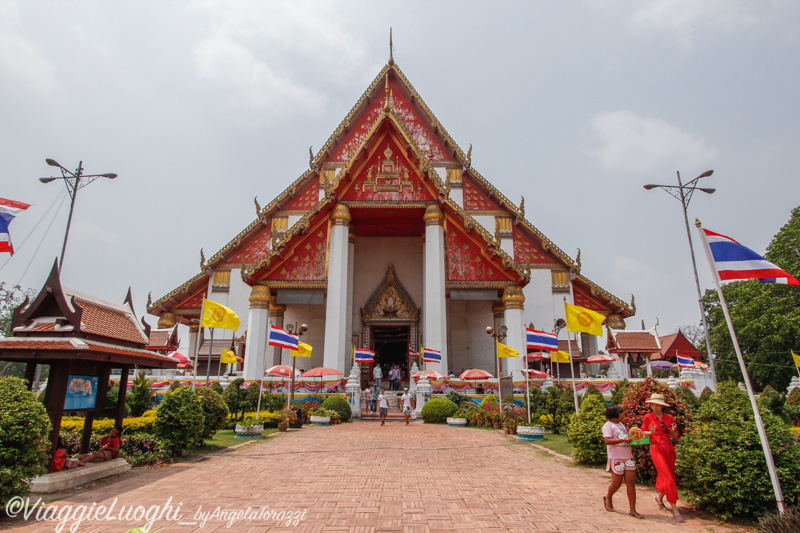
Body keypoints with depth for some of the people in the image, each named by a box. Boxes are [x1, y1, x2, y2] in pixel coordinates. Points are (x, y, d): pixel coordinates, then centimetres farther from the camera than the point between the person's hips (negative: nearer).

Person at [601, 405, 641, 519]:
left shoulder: (621, 424, 22)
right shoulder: (608, 425, -4)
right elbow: (607, 441, -17)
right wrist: (623, 439, -24)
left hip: (628, 457, 7)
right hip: (616, 458, -7)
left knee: (631, 482, -1)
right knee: (617, 483, 1)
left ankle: (632, 510, 4)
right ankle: (608, 498, 28)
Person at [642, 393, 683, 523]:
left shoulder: (669, 418, 5)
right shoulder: (648, 417, -2)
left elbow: (676, 437, 9)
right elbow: (643, 432, 6)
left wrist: (673, 431, -12)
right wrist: (651, 432, -14)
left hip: (669, 449, 4)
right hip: (656, 449, -4)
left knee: (669, 477, 12)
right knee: (668, 479, -11)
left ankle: (659, 498, 37)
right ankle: (674, 509, -6)